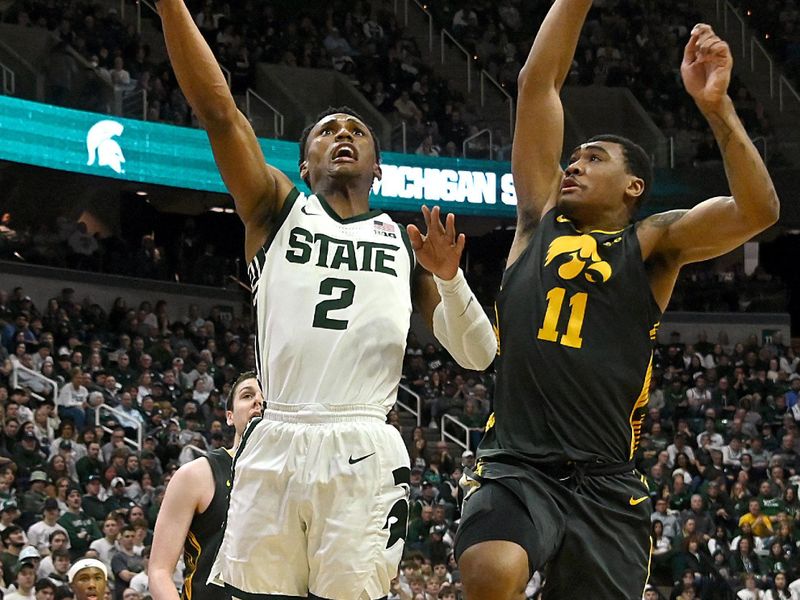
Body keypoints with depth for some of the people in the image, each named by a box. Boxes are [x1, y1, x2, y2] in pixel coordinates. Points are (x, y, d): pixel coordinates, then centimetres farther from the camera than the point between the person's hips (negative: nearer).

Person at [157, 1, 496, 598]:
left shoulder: (406, 242, 17)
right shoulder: (279, 211, 15)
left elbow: (478, 355, 12)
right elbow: (219, 111, 2)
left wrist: (449, 278, -6)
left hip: (365, 457, 0)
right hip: (274, 446, 0)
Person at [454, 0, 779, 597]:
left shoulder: (652, 246, 11)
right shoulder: (541, 221, 16)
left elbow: (758, 210, -6)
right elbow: (539, 82, 14)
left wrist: (716, 105, -15)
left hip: (606, 485, 0)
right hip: (517, 467, 0)